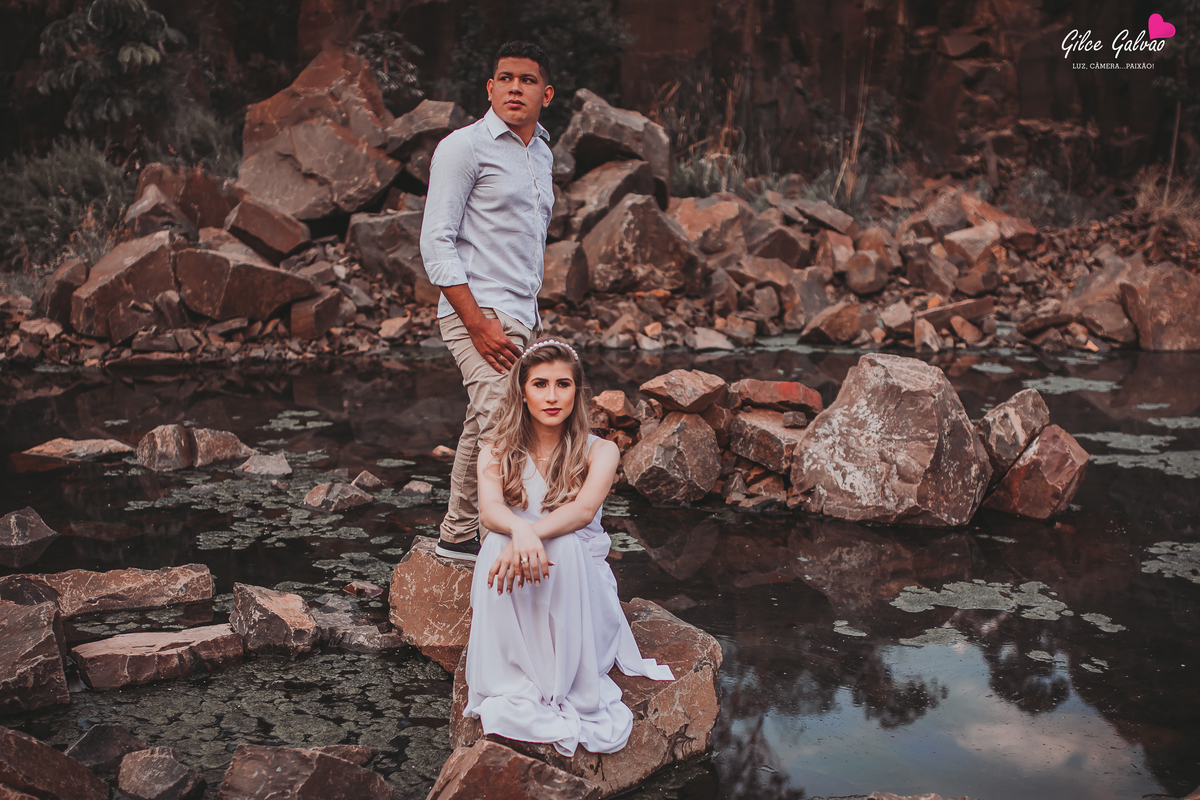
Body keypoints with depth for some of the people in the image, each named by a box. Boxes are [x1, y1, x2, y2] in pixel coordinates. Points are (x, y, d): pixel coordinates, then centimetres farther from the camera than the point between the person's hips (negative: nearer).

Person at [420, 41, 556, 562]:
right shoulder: (465, 146, -7)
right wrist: (479, 323, -19)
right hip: (480, 312, -8)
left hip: (521, 317, 8)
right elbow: (436, 242, -13)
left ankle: (458, 535, 21)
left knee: (484, 428, 12)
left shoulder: (542, 153, 18)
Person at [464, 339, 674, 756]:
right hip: (516, 605, 1)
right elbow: (489, 509, -18)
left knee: (564, 546, -33)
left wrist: (535, 533, -40)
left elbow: (584, 510, -21)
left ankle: (573, 696, -26)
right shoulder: (496, 451, 2)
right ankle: (513, 690, -27)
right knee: (496, 547, -30)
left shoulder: (599, 451, -1)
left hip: (581, 584, -1)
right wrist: (520, 531, -41)